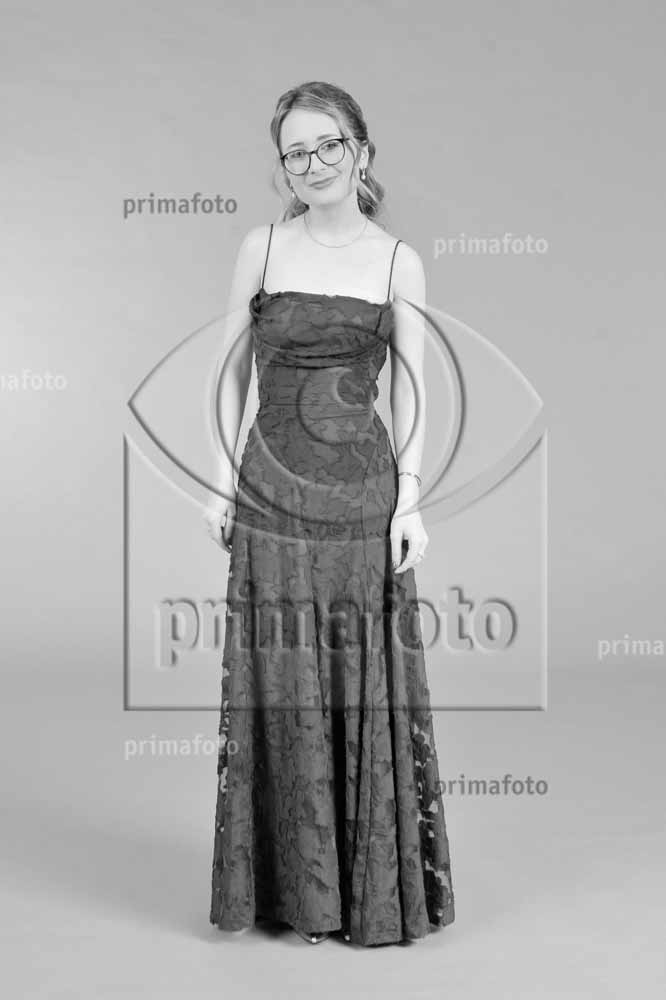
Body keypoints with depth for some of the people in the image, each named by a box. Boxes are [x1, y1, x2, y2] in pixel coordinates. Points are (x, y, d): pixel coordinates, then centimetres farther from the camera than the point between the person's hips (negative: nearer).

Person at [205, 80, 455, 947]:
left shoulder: (400, 263, 4)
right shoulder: (261, 249, 5)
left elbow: (412, 389, 3)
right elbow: (235, 368, 7)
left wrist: (410, 499, -5)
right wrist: (223, 477, 1)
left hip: (364, 488, 0)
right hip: (273, 487, 1)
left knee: (366, 682, 4)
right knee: (282, 684, 4)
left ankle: (375, 883, 20)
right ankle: (296, 885, 19)